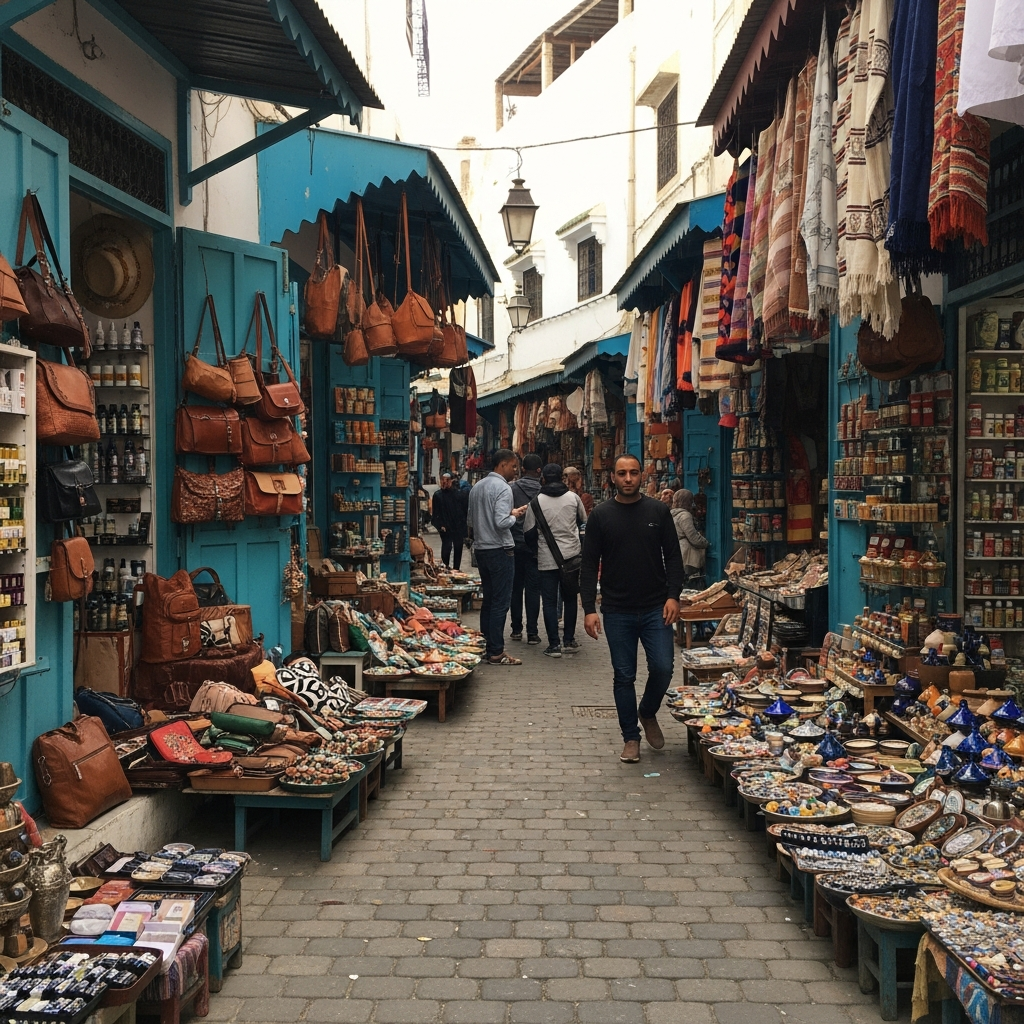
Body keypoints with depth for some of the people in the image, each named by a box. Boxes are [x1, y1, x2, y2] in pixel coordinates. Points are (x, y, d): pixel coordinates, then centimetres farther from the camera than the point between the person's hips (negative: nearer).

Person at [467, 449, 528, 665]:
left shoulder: (477, 487, 12)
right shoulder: (502, 488, -15)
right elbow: (501, 522, -25)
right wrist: (515, 516, -5)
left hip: (481, 548, 9)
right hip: (500, 550, -9)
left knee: (488, 599, 15)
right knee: (501, 602, -4)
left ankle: (485, 646, 20)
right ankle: (496, 652, -2)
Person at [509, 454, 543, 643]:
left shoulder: (512, 489, -6)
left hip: (516, 544, 1)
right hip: (536, 546, -1)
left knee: (516, 587, 11)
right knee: (533, 588, 3)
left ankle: (516, 629, 15)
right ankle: (532, 632, 2)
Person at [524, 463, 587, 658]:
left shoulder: (536, 502, -8)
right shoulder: (573, 497, -1)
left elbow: (529, 531, -4)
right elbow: (584, 521, 12)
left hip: (547, 559, -2)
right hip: (572, 556, 2)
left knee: (550, 602, 3)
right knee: (570, 598, 15)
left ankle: (554, 644, 1)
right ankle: (569, 640, 19)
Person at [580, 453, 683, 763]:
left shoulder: (658, 511, 2)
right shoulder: (601, 515, 1)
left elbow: (673, 556, 4)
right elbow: (590, 564, 1)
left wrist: (673, 595, -9)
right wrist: (589, 609, -7)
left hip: (655, 608, 0)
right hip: (618, 611, 0)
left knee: (662, 668, -5)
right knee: (624, 676, 5)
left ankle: (648, 714, 25)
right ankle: (631, 737, 20)